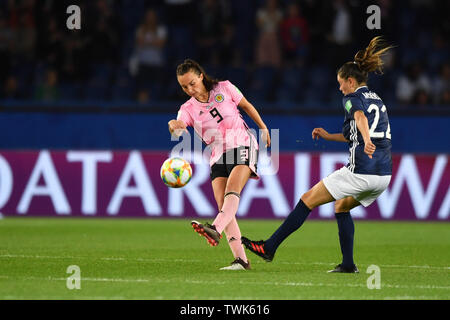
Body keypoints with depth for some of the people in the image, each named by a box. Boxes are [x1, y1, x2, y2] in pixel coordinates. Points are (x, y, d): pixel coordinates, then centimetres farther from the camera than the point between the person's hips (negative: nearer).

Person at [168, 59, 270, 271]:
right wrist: (174, 126, -40)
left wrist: (263, 128, 20)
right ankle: (240, 259, -13)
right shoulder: (188, 109, 5)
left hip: (242, 145, -3)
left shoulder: (224, 88, 4)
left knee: (232, 192, -28)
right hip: (218, 156, 3)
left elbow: (246, 106, 18)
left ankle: (215, 230, -53)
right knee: (222, 206, -11)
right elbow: (178, 128, -16)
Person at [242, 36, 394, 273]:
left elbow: (360, 118, -25)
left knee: (308, 200, 2)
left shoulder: (353, 98, -1)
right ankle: (348, 264, 20)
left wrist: (367, 142, -43)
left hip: (360, 171, -8)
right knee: (341, 206, 29)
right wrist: (329, 136, 37)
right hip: (385, 174, 8)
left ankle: (269, 247, 4)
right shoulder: (378, 101, 23)